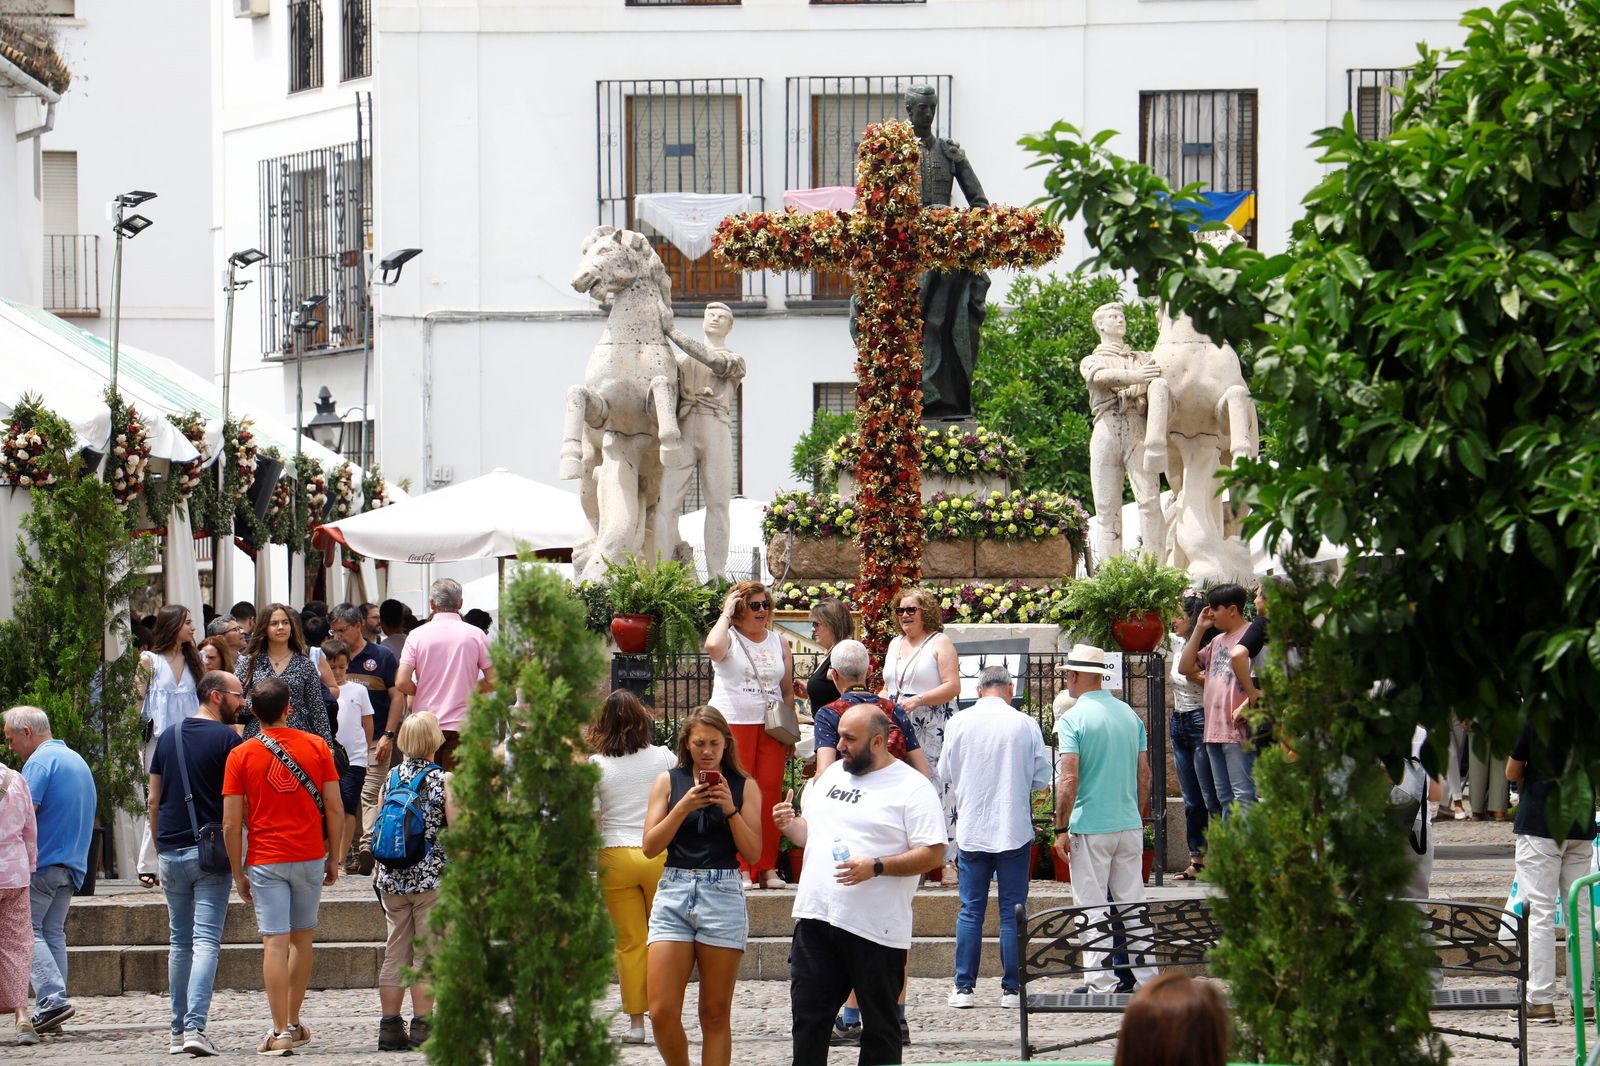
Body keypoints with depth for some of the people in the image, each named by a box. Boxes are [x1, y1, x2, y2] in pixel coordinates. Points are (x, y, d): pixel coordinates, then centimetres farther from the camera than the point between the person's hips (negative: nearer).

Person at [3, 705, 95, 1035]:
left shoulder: (40, 762, -11)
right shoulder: (78, 761, 19)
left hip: (42, 862, -9)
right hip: (73, 865, 9)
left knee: (26, 930, -5)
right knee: (53, 933, 10)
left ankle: (53, 998, -19)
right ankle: (52, 1008, 6)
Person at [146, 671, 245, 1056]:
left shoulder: (168, 737, 10)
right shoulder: (228, 740, -7)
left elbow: (154, 801, 13)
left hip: (172, 851, 5)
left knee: (179, 942, 13)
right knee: (205, 941, -7)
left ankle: (179, 1031, 14)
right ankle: (195, 1027, -19)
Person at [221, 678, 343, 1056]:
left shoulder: (241, 755, -3)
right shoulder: (316, 746, 1)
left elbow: (231, 823, -5)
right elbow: (334, 807, 0)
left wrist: (238, 873, 3)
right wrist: (334, 857, 10)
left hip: (265, 860, -2)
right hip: (309, 857, 2)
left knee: (275, 943, -3)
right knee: (302, 938, 16)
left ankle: (281, 1031, -8)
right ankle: (294, 1023, 23)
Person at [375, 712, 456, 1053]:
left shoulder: (391, 778, 5)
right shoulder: (443, 779, -9)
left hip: (392, 879, 4)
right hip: (431, 878, -4)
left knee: (395, 952, 9)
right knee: (426, 954, 1)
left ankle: (390, 1027, 9)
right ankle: (421, 1027, -1)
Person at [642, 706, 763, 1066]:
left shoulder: (743, 786, 6)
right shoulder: (668, 782, 7)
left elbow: (753, 853, 2)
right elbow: (650, 847, 1)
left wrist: (730, 809, -11)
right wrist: (683, 807, -11)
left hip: (723, 896, -1)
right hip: (674, 894, 1)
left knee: (715, 1015, 3)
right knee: (662, 1012, -8)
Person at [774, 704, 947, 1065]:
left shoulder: (912, 788, -6)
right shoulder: (832, 775, 15)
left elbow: (931, 854, -12)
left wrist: (875, 867, -22)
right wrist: (789, 824, 3)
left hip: (875, 928, -6)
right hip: (816, 915, 6)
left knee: (879, 1026, 4)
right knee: (808, 1015, 7)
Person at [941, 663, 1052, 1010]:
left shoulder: (958, 723, -3)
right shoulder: (1024, 725, -7)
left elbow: (945, 774, 6)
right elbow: (1042, 777, -2)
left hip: (971, 830, 1)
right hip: (1014, 831, -1)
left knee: (970, 910, 7)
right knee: (1012, 911, 4)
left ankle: (964, 988, 6)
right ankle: (1011, 988, 4)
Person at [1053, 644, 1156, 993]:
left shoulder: (1073, 719, -10)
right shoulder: (1129, 715, 8)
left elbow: (1069, 780, -16)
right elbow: (1145, 774, 12)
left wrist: (1061, 829, -9)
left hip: (1090, 826, -5)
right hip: (1129, 825, 6)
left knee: (1093, 908, 0)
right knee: (1132, 903, 11)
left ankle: (1103, 983, 0)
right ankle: (1144, 976, 11)